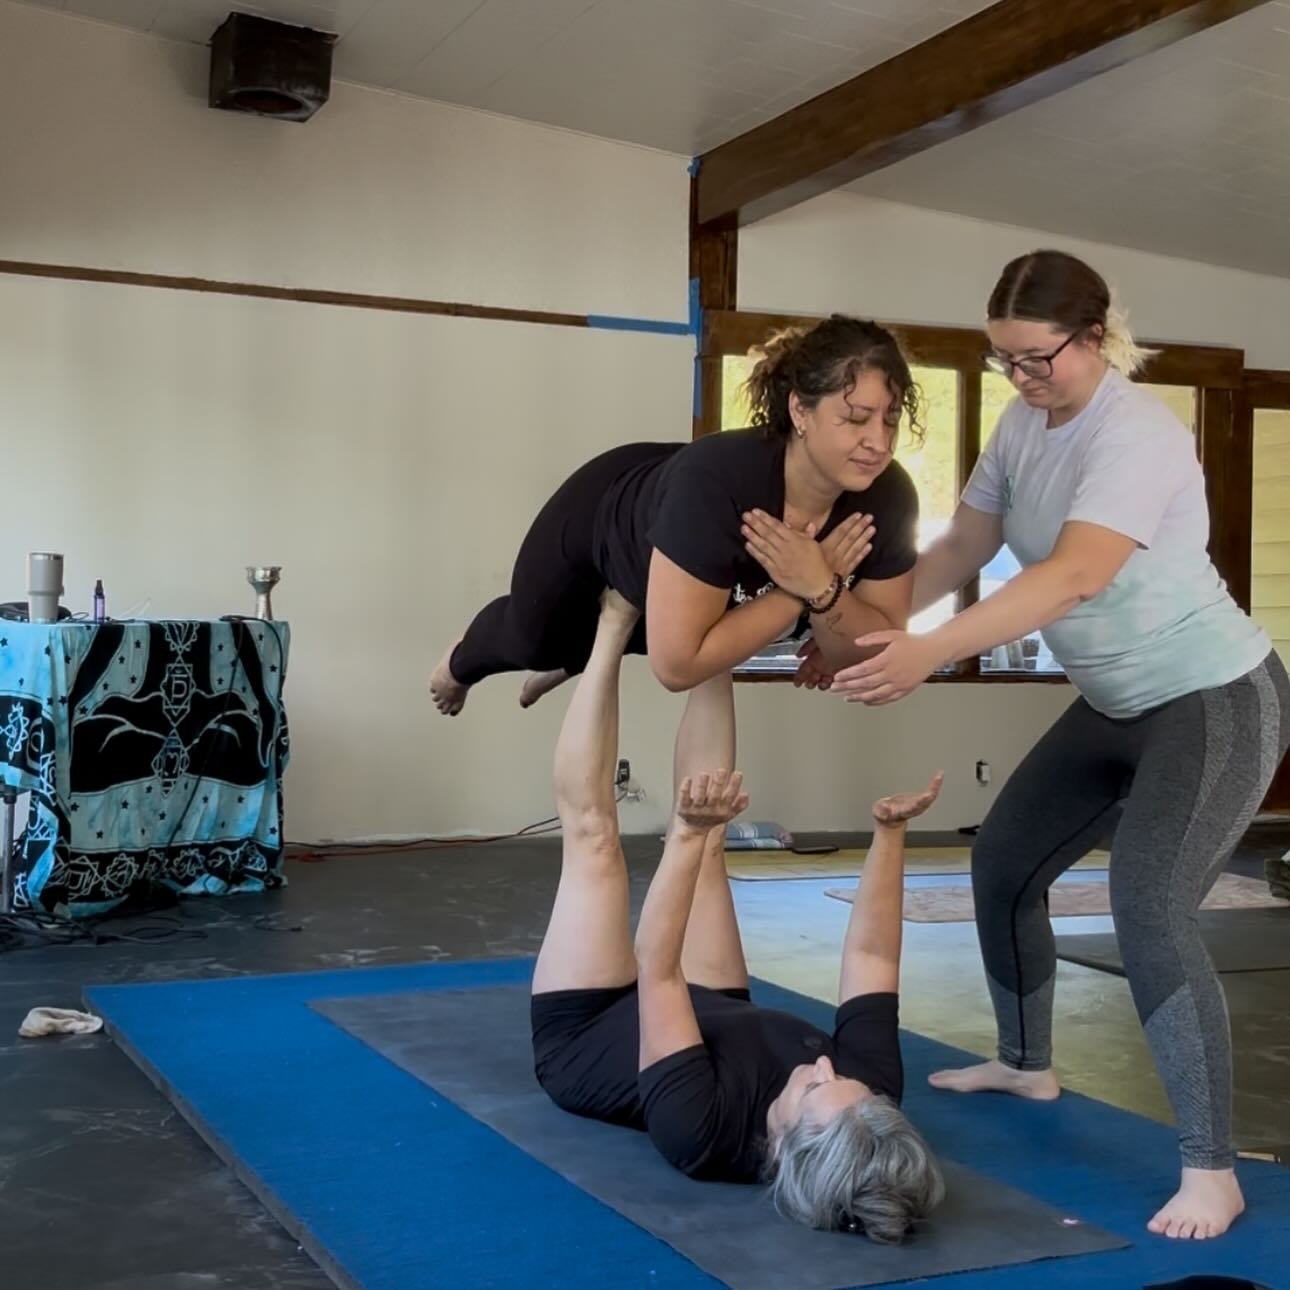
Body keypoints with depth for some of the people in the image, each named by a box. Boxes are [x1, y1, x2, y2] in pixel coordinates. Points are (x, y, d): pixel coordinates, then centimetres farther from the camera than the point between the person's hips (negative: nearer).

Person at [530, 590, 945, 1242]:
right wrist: (889, 835, -25)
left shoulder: (704, 1131, -45)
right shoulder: (865, 1113, -32)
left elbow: (657, 970, -44)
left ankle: (616, 623, 7)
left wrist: (687, 836, -51)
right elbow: (872, 957, -21)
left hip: (584, 1035, -4)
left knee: (592, 832, -9)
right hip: (713, 1018, 4)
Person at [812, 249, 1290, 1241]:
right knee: (1004, 864, 16)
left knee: (1150, 911, -23)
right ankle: (1027, 1064, 38)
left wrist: (933, 652, -52)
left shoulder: (1138, 436, -27)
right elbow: (964, 546, 4)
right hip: (1118, 706, 9)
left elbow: (1074, 577, -42)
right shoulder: (1024, 427, -2)